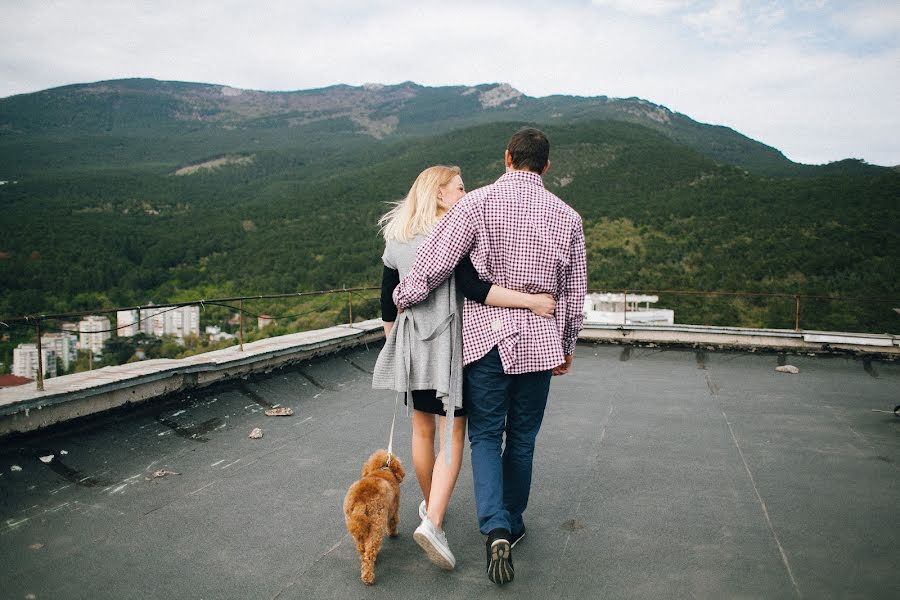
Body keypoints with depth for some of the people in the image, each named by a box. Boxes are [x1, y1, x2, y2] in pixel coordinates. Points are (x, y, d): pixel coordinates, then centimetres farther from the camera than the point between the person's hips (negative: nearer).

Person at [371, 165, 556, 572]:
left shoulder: (396, 238, 9)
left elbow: (388, 302, 12)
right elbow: (473, 288, -22)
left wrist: (394, 346, 23)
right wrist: (531, 300, -21)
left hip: (412, 344, 6)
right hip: (448, 343, -6)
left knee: (423, 428, 18)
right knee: (453, 434, 0)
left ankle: (429, 504, 35)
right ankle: (433, 522, -9)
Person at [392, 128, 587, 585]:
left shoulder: (478, 203, -6)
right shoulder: (567, 217, 4)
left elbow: (432, 261, -10)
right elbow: (574, 292, 9)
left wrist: (401, 300, 7)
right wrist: (567, 346, 21)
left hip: (486, 335, -2)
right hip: (540, 339, 3)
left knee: (485, 434, 9)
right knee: (522, 437, 15)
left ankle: (495, 529, -6)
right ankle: (512, 524, 30)